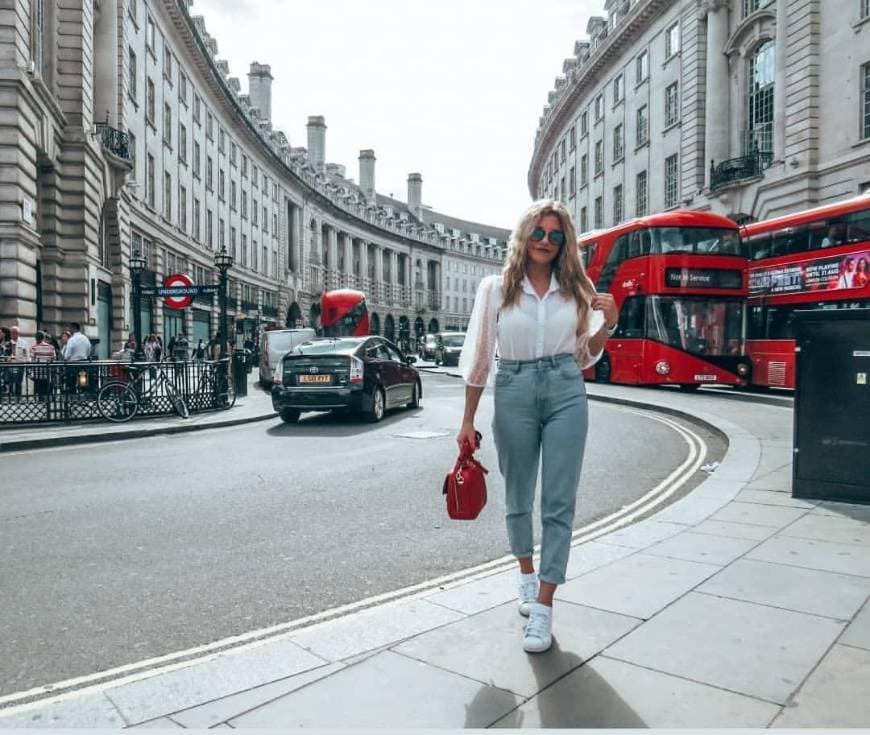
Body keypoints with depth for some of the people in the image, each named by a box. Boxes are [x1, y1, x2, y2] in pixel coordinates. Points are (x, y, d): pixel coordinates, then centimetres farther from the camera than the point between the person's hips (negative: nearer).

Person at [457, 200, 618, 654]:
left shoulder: (577, 288, 7)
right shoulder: (496, 287, 1)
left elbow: (586, 355, 13)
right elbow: (479, 357, 2)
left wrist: (608, 324, -7)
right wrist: (468, 421, 3)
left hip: (565, 393, 1)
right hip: (514, 392, 0)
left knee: (559, 503, -2)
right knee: (518, 496, 14)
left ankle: (544, 608, 6)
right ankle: (527, 575, 40)